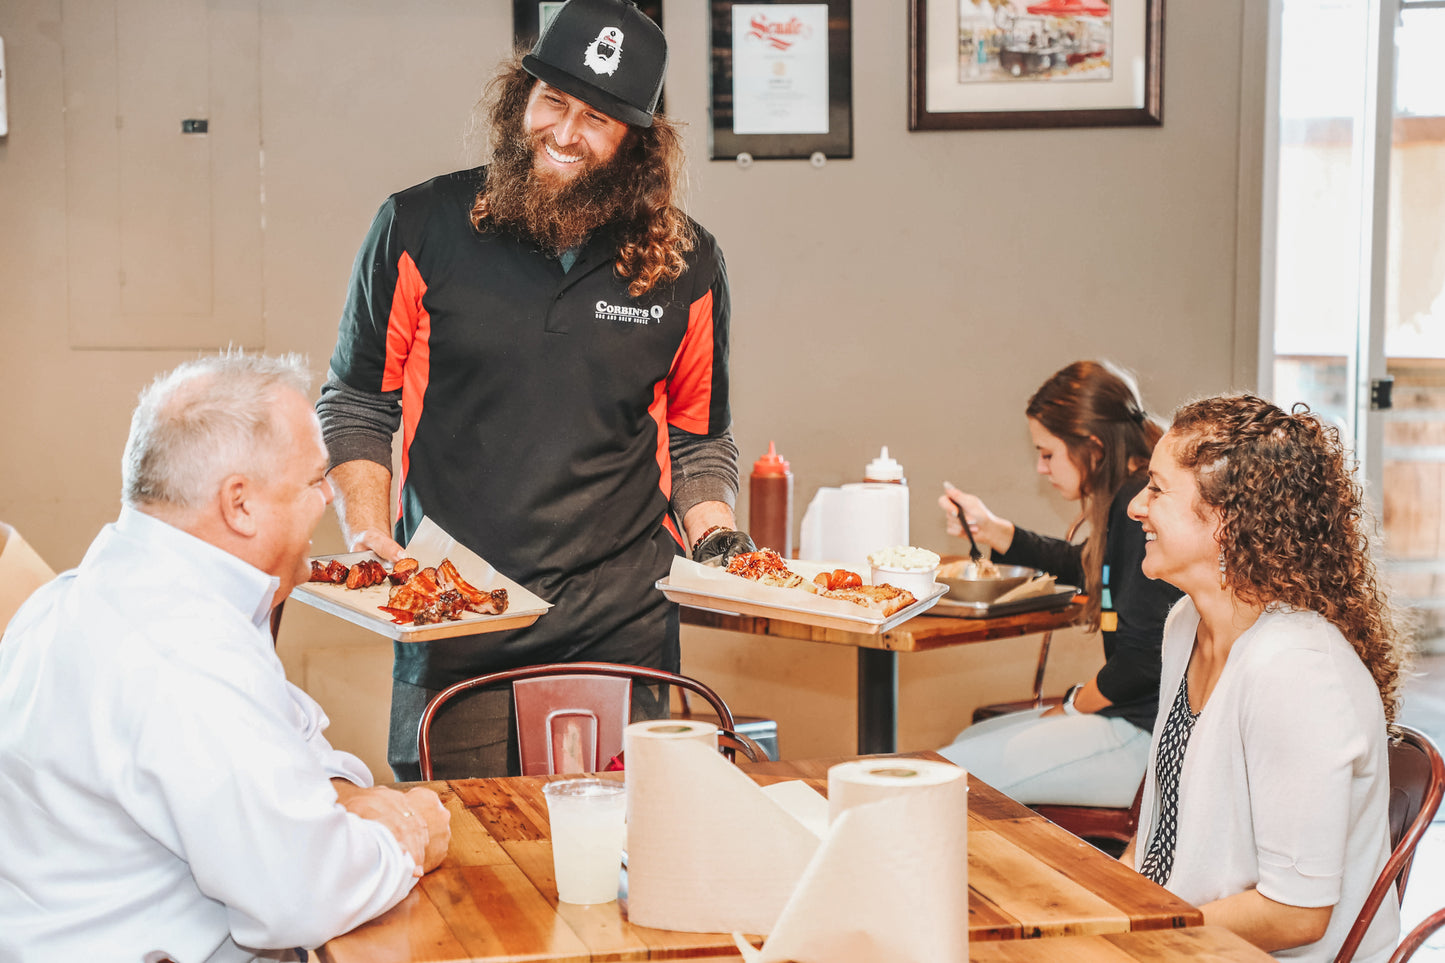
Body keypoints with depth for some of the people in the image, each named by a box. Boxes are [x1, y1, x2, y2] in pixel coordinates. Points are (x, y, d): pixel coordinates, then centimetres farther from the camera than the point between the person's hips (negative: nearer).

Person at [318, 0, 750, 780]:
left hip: (623, 630, 1)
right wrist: (367, 534, -5)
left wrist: (714, 535, 0)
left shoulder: (685, 263, 5)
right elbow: (355, 407, 9)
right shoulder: (419, 228, 1)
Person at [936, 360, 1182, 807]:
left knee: (945, 775, -10)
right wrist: (992, 530, 23)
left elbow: (1143, 657, -25)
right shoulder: (1130, 498, 11)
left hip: (1145, 734, -11)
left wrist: (1073, 706, -8)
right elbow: (1082, 566, 32)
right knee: (970, 740, 20)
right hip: (1129, 712, 11)